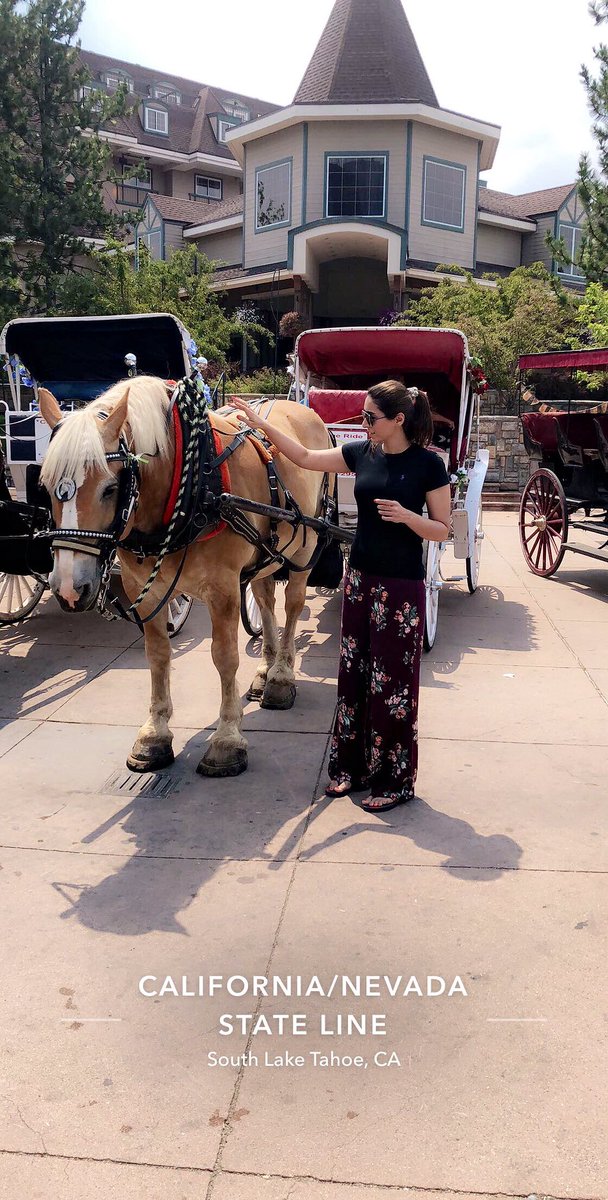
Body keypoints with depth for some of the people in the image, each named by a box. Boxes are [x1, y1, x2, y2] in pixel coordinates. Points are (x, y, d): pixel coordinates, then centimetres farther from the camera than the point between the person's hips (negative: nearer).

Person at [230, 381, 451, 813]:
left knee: (392, 682, 1)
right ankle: (353, 766, 26)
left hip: (402, 587, -6)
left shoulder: (427, 464, -10)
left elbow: (442, 530, -7)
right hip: (361, 578, 6)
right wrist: (262, 425, 7)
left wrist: (406, 515, -24)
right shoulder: (362, 453, 4)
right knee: (354, 674, 12)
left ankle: (395, 780, 14)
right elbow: (304, 458, 12)